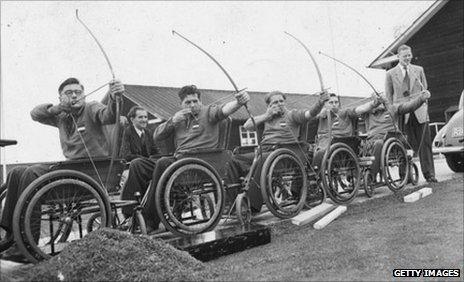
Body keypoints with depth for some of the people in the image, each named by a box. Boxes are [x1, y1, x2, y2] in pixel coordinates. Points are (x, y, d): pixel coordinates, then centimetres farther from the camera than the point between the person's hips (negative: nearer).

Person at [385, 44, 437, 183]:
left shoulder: (419, 70, 13)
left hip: (420, 112, 2)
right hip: (402, 114, -2)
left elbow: (424, 89, 15)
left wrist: (423, 105, 3)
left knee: (425, 143, 1)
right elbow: (388, 96, 5)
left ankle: (429, 173, 8)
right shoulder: (390, 74, 5)